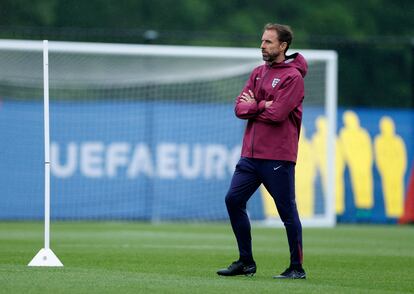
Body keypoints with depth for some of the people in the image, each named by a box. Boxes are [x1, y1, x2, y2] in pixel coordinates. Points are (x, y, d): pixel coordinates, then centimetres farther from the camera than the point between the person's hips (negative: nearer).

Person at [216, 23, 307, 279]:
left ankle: (297, 268, 5)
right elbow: (240, 107, 7)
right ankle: (246, 262, 12)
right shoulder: (258, 73, 16)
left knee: (287, 211, -3)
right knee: (233, 200, 2)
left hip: (278, 157, -7)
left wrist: (253, 106, -2)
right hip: (251, 153, 7)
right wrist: (262, 106, -10)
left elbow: (277, 114, -17)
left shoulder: (293, 77, -6)